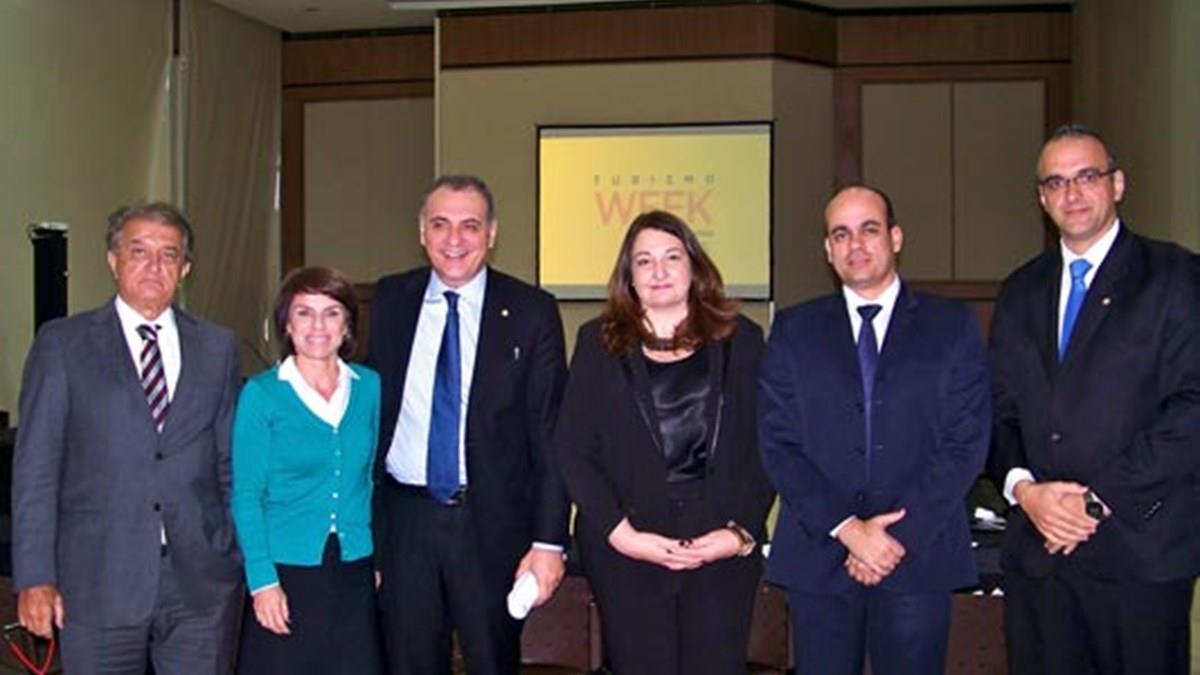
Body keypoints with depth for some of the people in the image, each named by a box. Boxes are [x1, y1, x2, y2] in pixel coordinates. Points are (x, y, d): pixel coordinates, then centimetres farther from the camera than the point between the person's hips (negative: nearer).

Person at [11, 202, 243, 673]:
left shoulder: (217, 348, 10)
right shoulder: (62, 344, 3)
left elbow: (232, 461, 11)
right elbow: (34, 469, 0)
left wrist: (244, 559, 6)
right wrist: (34, 577, -6)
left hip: (201, 581, 2)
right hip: (98, 581, -2)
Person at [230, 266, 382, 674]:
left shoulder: (369, 387, 6)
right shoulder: (261, 394, -4)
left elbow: (374, 480, 11)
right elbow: (246, 496, -5)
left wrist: (381, 558, 5)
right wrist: (262, 580, -11)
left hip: (354, 574, 3)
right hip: (286, 571, -3)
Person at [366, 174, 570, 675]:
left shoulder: (532, 312, -4)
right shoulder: (389, 301, 5)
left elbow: (550, 434, -5)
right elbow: (370, 408, 8)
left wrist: (549, 541, -10)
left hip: (493, 523, -2)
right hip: (404, 517, 2)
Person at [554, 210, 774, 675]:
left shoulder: (739, 340, 8)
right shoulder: (599, 342, 7)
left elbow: (766, 445, 3)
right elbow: (571, 449, 1)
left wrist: (742, 530, -9)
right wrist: (619, 532, -10)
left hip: (723, 548, 0)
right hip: (625, 551, 0)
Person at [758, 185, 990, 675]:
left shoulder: (952, 325, 6)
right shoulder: (794, 330, 8)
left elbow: (966, 442, -1)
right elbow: (779, 444, 1)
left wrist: (901, 536, -10)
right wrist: (846, 529, -11)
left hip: (919, 555, -1)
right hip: (818, 557, 1)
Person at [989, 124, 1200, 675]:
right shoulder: (1020, 292, 15)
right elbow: (1000, 411, 13)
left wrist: (1099, 500, -14)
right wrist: (1022, 487, -6)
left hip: (1139, 549, -4)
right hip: (1037, 549, 4)